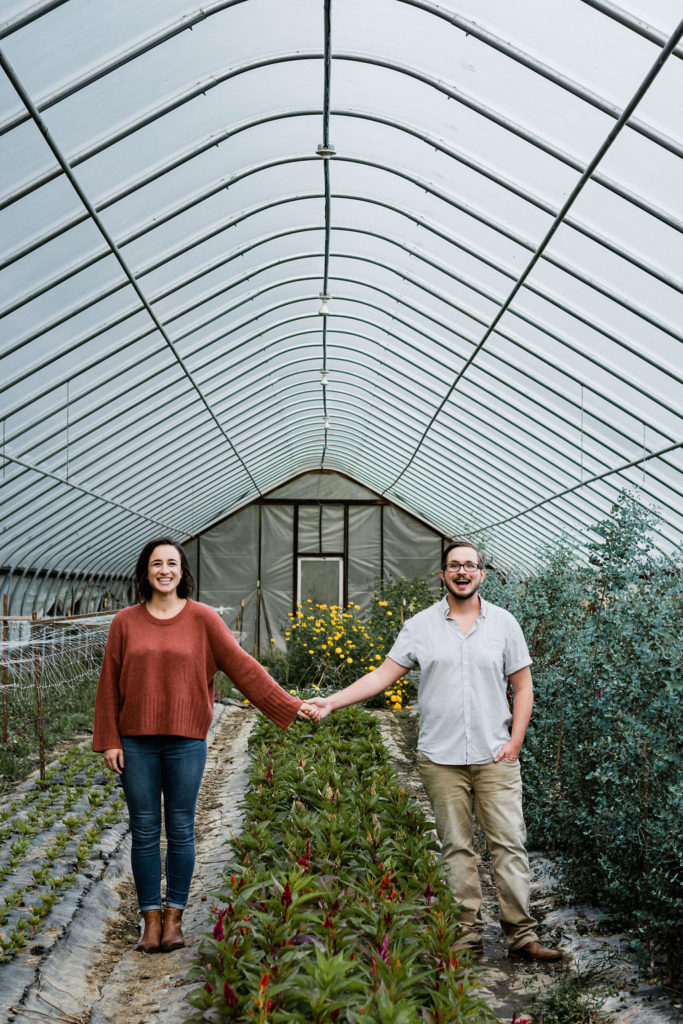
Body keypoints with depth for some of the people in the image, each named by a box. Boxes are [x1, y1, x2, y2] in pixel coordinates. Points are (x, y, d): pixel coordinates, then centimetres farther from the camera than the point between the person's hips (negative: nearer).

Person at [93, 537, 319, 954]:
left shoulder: (202, 619, 0)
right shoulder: (125, 622, 4)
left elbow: (242, 666, -3)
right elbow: (110, 685, 7)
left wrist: (290, 705, -8)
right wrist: (109, 740, 2)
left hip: (186, 742, -1)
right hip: (136, 743, 1)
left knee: (181, 832, 6)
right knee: (145, 832, 6)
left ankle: (174, 917, 19)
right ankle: (151, 919, 18)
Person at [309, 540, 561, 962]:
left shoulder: (504, 623, 5)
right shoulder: (421, 626, 4)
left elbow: (523, 688, 8)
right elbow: (383, 675, 4)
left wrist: (515, 741, -2)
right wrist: (331, 701, -4)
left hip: (496, 756, 0)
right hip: (440, 759, 0)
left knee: (509, 844, -2)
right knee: (457, 848, 6)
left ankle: (522, 935, 5)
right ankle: (468, 934, 14)